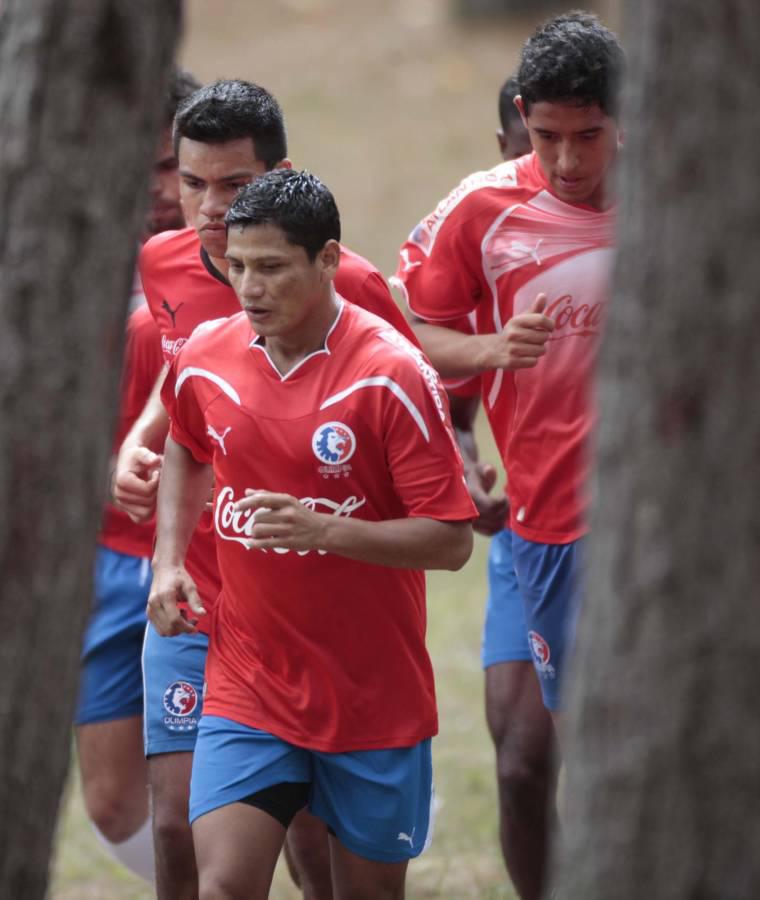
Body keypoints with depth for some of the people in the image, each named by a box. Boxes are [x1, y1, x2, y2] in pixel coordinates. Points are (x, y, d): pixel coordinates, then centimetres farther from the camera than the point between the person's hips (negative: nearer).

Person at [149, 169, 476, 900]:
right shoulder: (205, 360, 0)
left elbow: (451, 540, -15)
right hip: (246, 683, 2)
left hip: (373, 696, -2)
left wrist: (324, 530, -27)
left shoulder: (392, 375, -15)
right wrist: (168, 559, 9)